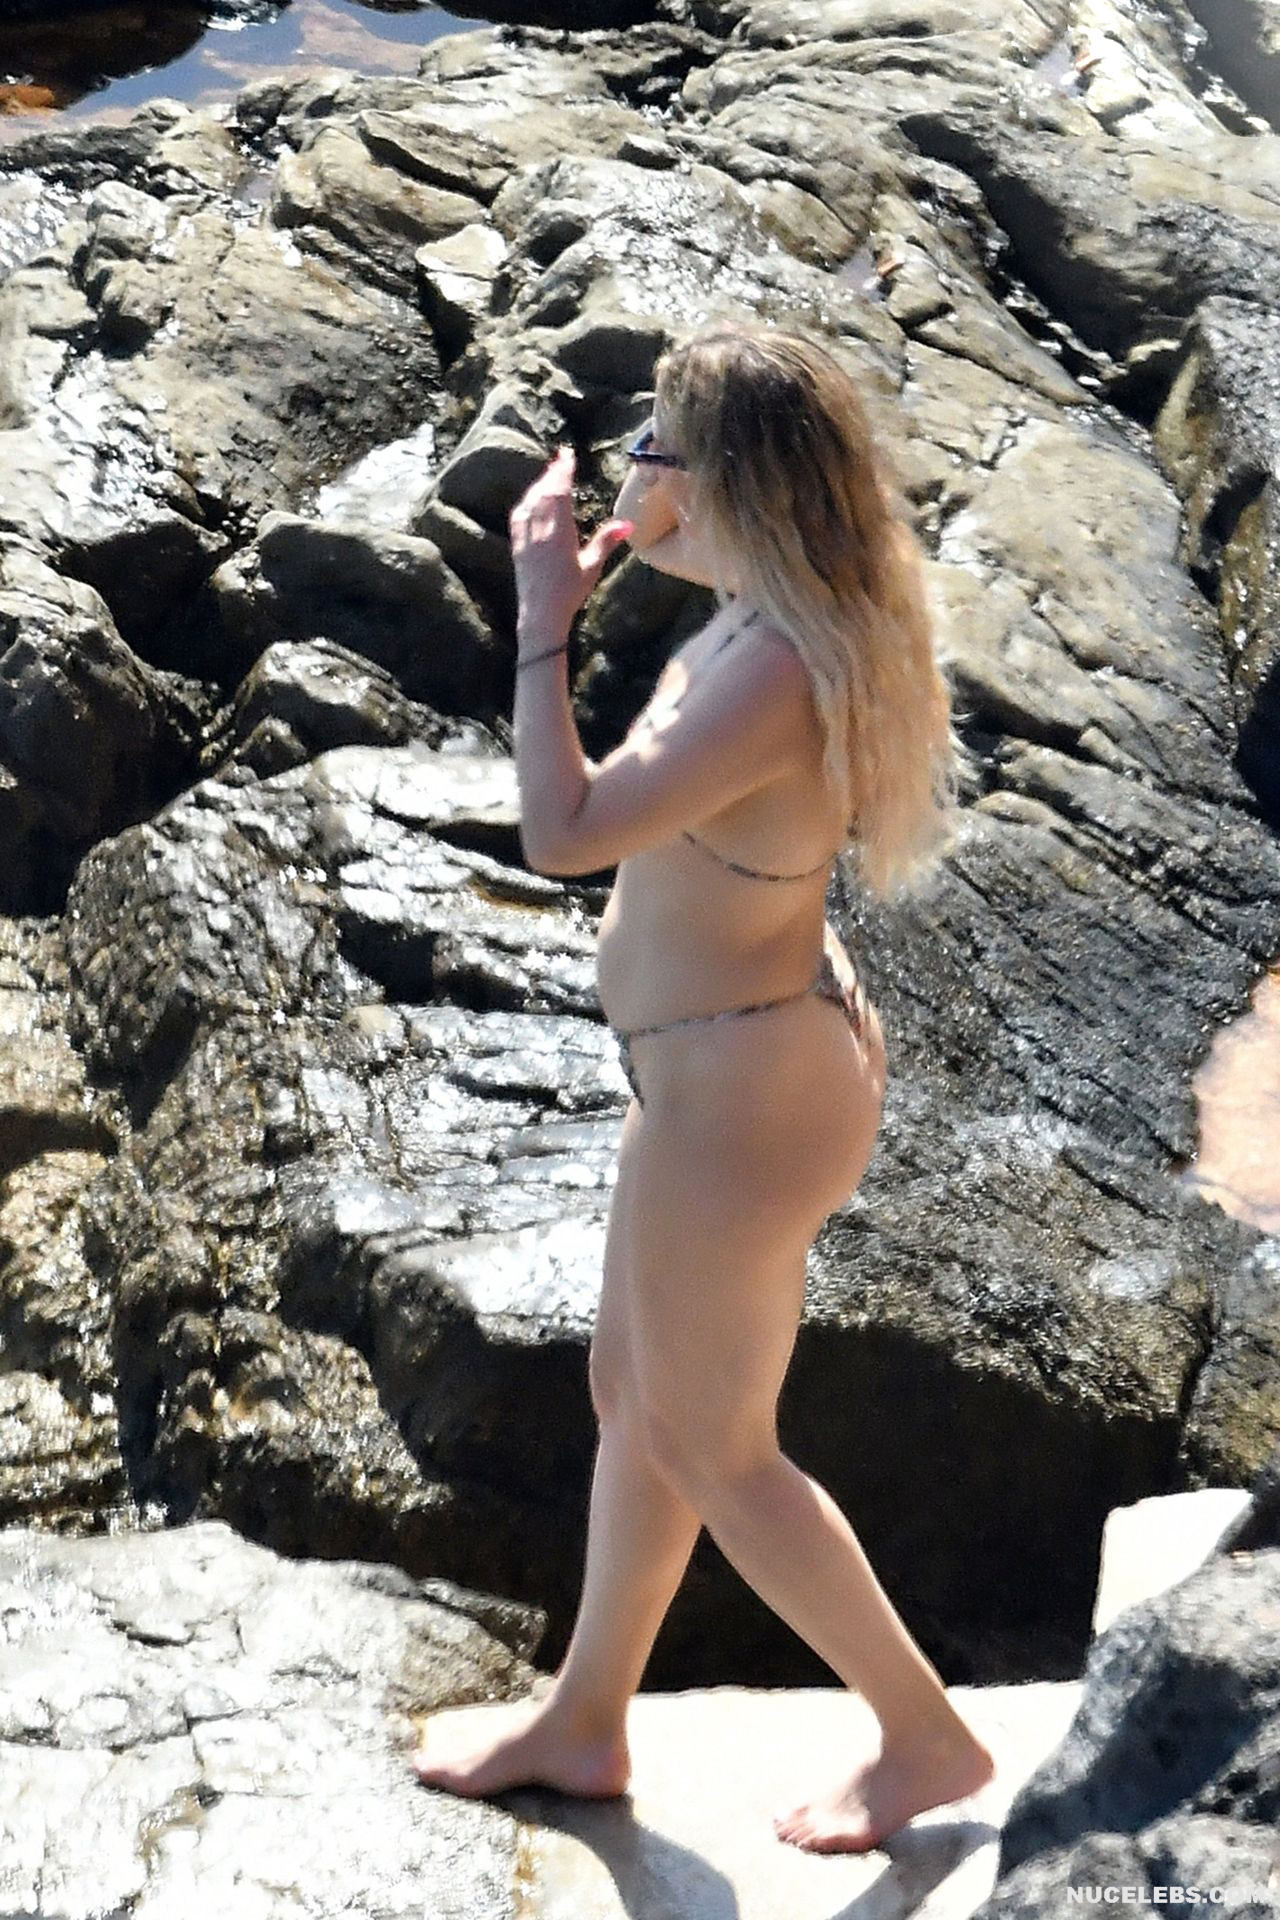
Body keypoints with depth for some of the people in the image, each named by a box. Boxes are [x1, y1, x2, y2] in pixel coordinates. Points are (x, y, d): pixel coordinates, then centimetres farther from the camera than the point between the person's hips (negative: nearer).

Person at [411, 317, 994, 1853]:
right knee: (635, 1386, 22)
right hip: (756, 1050, 10)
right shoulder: (769, 619, -1)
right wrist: (598, 581, 10)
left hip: (737, 1094, -10)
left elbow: (564, 833, -31)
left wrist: (542, 617, -22)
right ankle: (584, 1722, 41)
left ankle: (926, 1739, 27)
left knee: (711, 1447, 9)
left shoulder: (773, 673, -30)